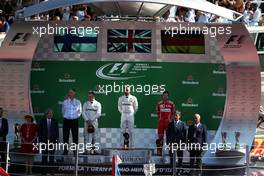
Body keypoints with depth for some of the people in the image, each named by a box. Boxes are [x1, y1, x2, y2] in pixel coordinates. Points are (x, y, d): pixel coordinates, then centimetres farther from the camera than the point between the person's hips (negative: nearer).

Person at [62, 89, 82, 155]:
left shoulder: (78, 102, 4)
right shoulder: (65, 102, 4)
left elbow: (80, 111, 15)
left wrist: (76, 116, 9)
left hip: (74, 121, 0)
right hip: (66, 120, 0)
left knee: (75, 136, 0)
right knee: (65, 136, 0)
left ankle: (75, 151, 6)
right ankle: (65, 151, 6)